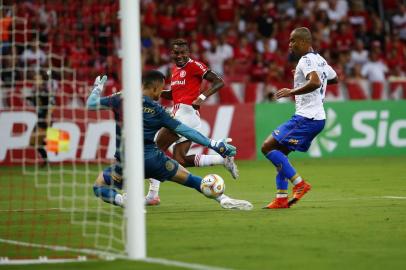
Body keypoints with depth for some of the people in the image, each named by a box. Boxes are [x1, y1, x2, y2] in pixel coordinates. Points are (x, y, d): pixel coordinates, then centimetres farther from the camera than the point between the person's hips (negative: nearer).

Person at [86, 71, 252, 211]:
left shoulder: (121, 100, 2)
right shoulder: (157, 110, 2)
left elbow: (91, 104, 8)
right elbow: (185, 131, 1)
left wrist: (98, 87, 29)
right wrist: (214, 144, 5)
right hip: (152, 159, 0)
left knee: (99, 187, 19)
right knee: (187, 178, 18)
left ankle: (122, 200, -11)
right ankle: (224, 199, 11)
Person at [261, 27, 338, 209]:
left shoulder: (306, 60, -13)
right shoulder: (320, 60, 16)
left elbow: (315, 83, -32)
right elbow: (334, 79, 34)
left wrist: (291, 92, -25)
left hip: (306, 118, -10)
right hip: (317, 118, 10)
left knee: (268, 147, -10)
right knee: (280, 153, 15)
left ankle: (299, 183, -11)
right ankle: (281, 199, 10)